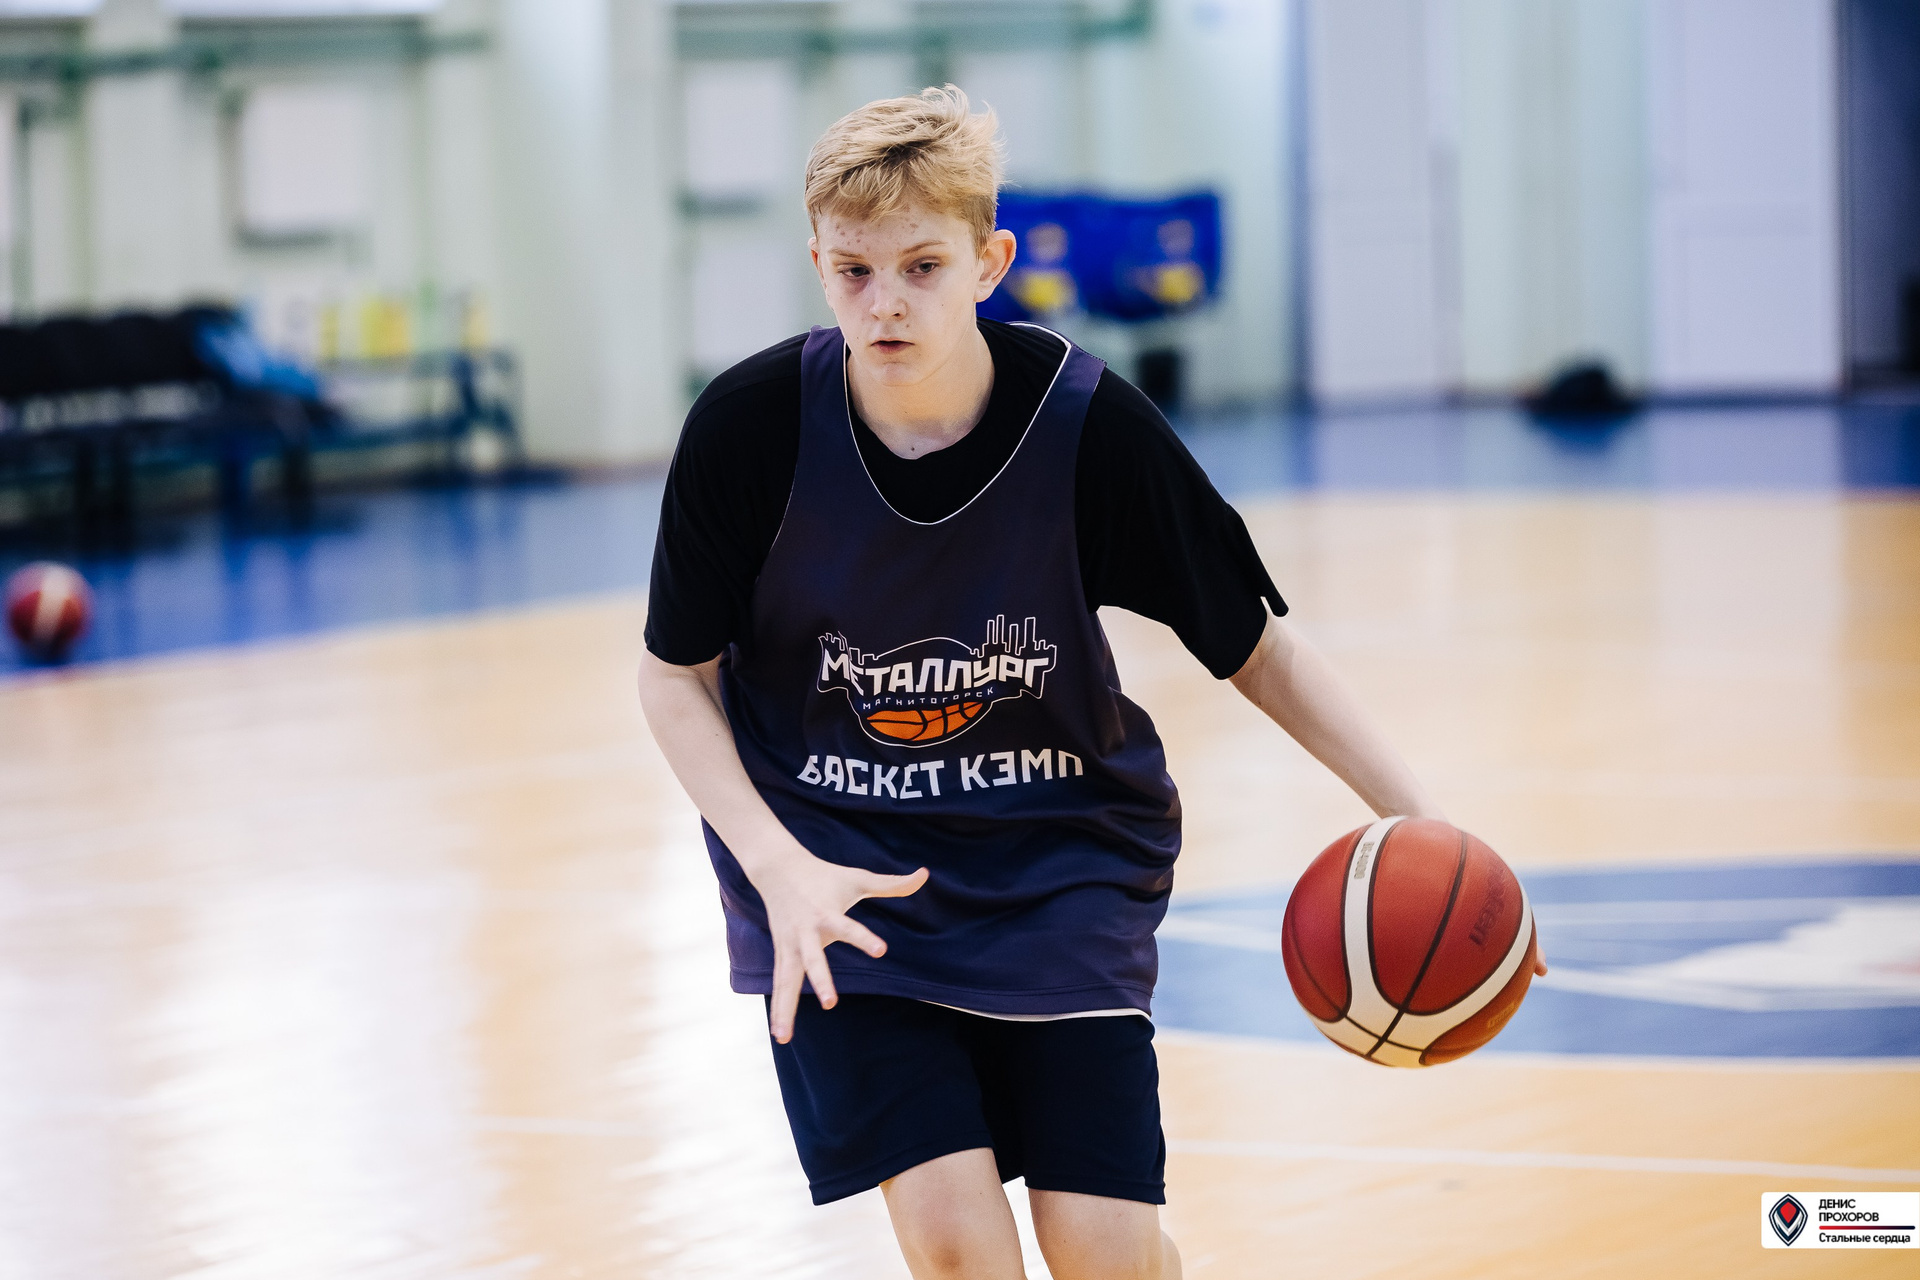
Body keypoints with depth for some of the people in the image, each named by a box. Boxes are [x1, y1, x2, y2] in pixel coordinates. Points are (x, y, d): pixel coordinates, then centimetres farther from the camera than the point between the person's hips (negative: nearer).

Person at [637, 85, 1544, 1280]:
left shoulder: (1086, 421, -15)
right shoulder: (751, 426, -16)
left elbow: (1256, 643, -4)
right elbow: (677, 676, -2)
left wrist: (1421, 822, -13)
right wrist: (779, 866, -16)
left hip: (1058, 856, 1)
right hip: (836, 867, -1)